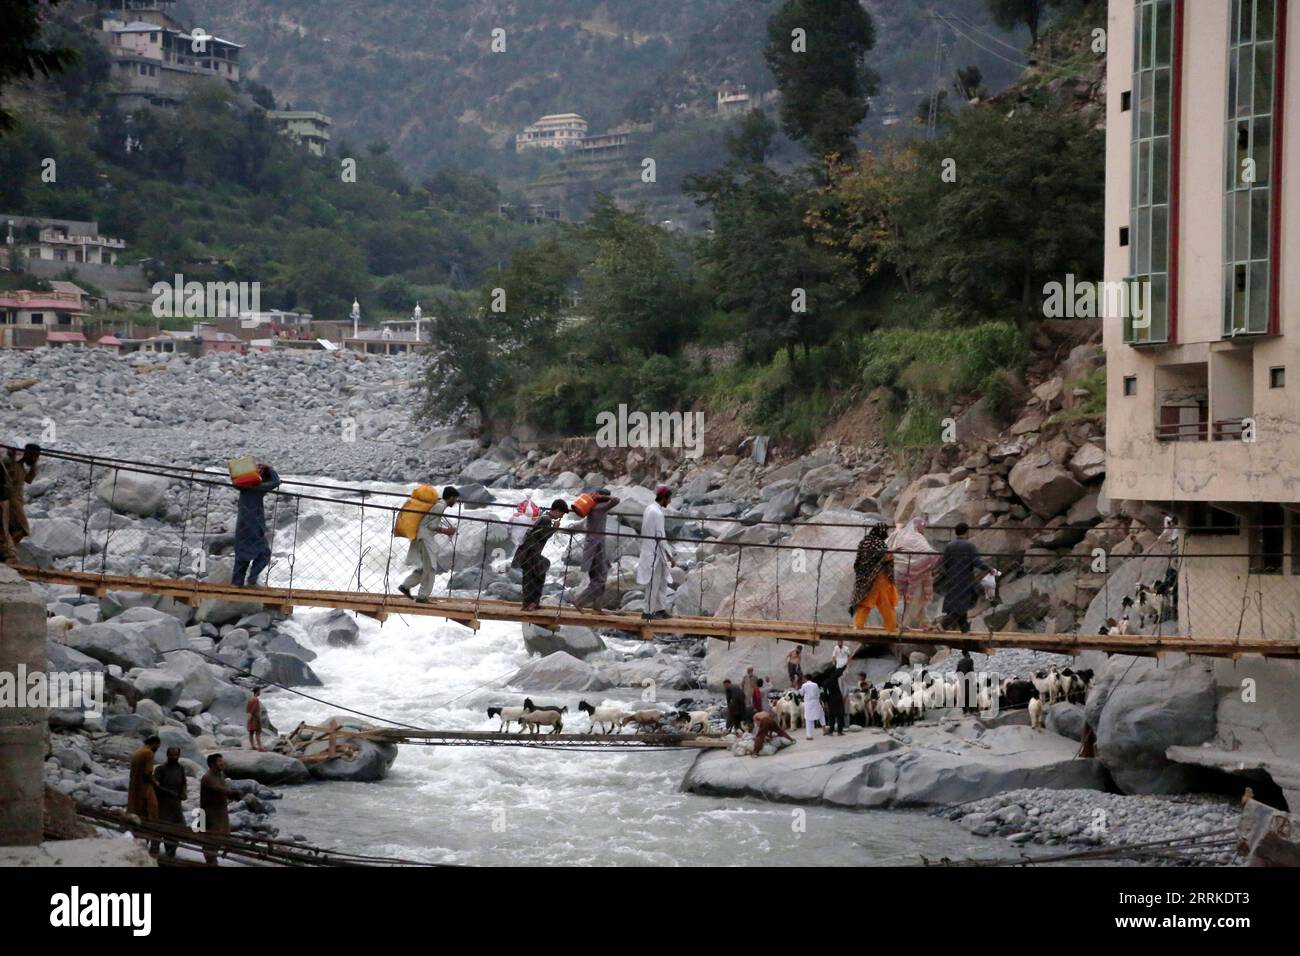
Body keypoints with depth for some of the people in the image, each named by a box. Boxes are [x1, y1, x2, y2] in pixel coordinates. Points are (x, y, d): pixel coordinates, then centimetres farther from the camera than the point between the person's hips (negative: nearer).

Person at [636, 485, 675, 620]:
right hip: (654, 554, -10)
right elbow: (660, 537, -22)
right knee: (653, 583, 0)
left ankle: (661, 609, 23)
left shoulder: (650, 508, 8)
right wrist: (670, 556, -16)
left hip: (655, 553, 10)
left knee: (662, 581, 16)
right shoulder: (657, 513, -22)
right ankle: (648, 612, 8)